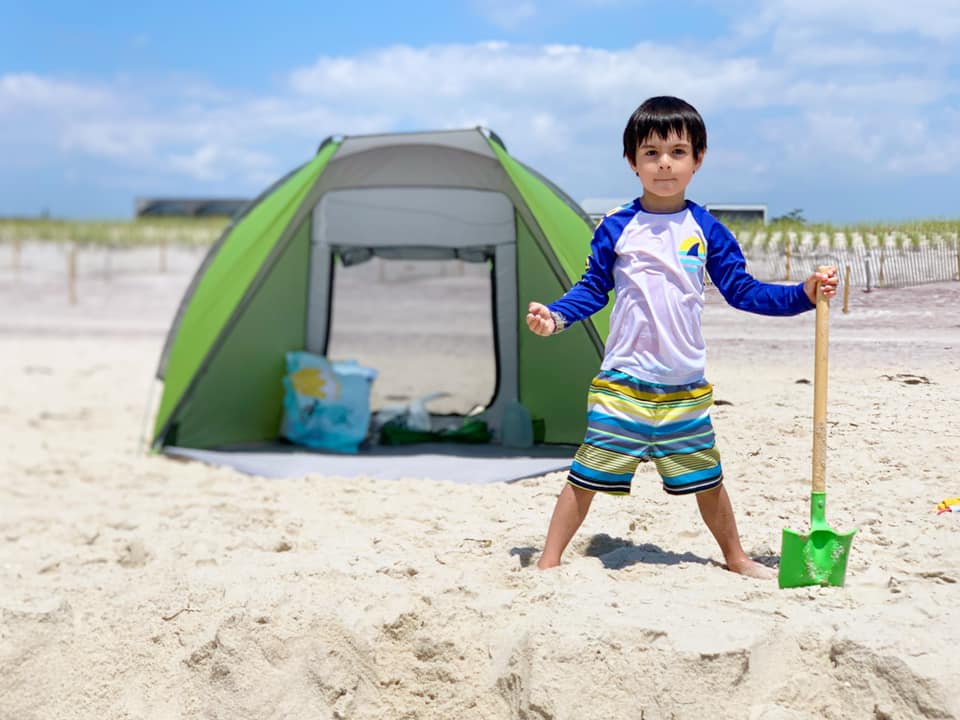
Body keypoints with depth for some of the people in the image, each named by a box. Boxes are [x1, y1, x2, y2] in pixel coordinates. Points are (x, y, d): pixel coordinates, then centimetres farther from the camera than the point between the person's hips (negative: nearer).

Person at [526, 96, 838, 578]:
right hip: (622, 384, -2)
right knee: (587, 475, -2)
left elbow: (742, 291, 6)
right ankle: (549, 561, 10)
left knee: (705, 479, 13)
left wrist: (804, 294, -3)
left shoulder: (706, 231, 3)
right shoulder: (616, 229, -2)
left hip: (685, 386, 2)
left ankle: (735, 558, 34)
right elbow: (592, 289, 5)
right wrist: (555, 316, -12)